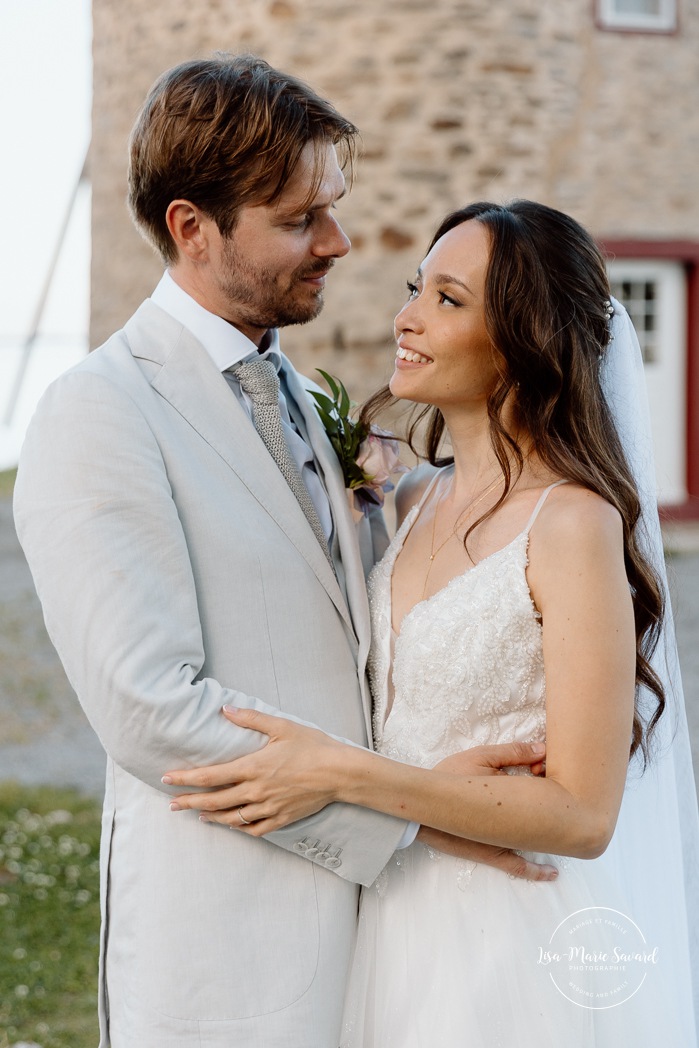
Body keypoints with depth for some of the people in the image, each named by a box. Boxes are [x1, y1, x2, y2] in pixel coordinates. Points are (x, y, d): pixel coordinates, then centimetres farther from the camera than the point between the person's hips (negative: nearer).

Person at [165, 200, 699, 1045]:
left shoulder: (573, 523, -18)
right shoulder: (414, 501, 5)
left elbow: (582, 815, -20)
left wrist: (344, 774, -23)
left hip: (521, 946, -7)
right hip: (401, 930, 7)